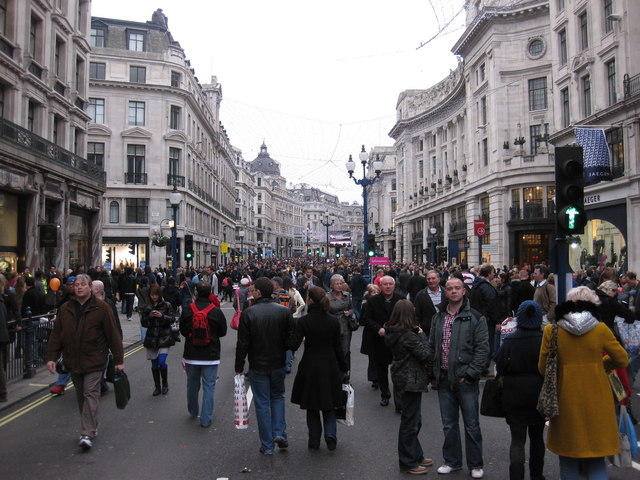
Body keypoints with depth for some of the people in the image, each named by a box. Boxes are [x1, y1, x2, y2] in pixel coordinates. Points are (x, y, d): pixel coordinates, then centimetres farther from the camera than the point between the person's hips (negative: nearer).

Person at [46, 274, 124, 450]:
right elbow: (56, 335, 10)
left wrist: (119, 360, -8)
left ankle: (88, 433, -5)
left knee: (90, 394, -7)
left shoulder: (101, 308, -6)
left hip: (94, 362, -5)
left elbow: (113, 334, -7)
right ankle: (91, 428, 26)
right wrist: (51, 357, 1)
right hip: (73, 361, 5)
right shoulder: (65, 309, 7)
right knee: (81, 395, 13)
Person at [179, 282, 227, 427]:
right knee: (209, 387, 5)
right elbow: (223, 332, 1)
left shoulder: (187, 310, -8)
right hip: (211, 356, -2)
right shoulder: (216, 311, -12)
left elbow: (182, 331, 4)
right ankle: (206, 419, 7)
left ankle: (193, 411, 40)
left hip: (191, 355, 2)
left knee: (192, 385, 20)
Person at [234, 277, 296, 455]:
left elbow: (242, 344, -10)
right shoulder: (284, 311, -6)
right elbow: (291, 340, -5)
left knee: (262, 403, 8)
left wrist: (239, 368, 0)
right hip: (278, 364, 2)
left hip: (258, 366, -2)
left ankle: (267, 445, 13)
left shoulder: (248, 313, -13)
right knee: (278, 396, 22)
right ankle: (279, 433, 8)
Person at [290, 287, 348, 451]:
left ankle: (314, 441, 18)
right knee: (329, 404, 17)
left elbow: (294, 345, -18)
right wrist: (344, 367, 10)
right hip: (330, 367, 2)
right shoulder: (334, 321, -5)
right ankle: (330, 434, 1)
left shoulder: (303, 321, -13)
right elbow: (338, 347, 0)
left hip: (310, 367, -2)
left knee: (312, 406, 13)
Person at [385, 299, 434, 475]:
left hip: (403, 379, 9)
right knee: (410, 422, 3)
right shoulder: (408, 336, -23)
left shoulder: (392, 333, 3)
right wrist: (422, 335, -9)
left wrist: (418, 334, -3)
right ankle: (408, 463, 15)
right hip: (411, 380, -9)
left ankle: (416, 456, 34)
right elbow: (425, 354, -19)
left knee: (414, 420, 21)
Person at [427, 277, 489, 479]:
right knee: (449, 424, 14)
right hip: (444, 379, 4)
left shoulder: (475, 318, -6)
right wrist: (433, 371, 7)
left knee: (472, 424, 7)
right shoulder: (438, 318, 9)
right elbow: (432, 346, 15)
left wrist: (470, 373, -14)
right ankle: (452, 461, 29)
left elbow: (482, 348, -9)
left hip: (465, 379, -4)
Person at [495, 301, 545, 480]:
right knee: (537, 437, 20)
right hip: (538, 396, 1)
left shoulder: (509, 341, -9)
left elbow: (500, 369, -4)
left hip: (514, 397, -1)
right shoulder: (544, 340, -10)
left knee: (517, 440, 4)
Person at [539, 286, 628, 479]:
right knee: (596, 460, 12)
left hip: (566, 400, 0)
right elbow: (622, 360, 2)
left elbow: (543, 368, -1)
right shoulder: (601, 329, -8)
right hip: (596, 399, 0)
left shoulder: (551, 331, -7)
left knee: (568, 459, 15)